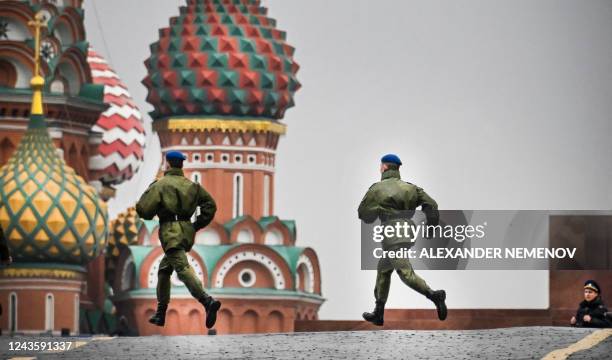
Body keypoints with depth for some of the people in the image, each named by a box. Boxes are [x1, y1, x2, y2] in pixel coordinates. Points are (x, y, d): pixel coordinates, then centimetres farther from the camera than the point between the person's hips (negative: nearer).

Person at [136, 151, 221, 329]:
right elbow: (210, 204, 11)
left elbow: (143, 209, -9)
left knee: (183, 269, -19)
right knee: (164, 270, 22)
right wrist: (197, 225, 15)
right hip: (187, 232, 8)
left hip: (171, 232, -8)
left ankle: (208, 301, -40)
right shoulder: (191, 185, 15)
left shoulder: (160, 185, -4)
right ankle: (160, 313, 24)